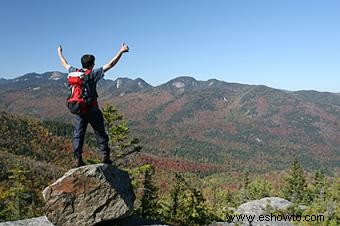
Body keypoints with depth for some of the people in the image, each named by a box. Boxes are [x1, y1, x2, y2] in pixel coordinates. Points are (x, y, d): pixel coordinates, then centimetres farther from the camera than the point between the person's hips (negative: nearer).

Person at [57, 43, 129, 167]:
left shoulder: (74, 72, 3)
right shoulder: (93, 73, -10)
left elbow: (65, 63, 21)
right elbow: (110, 64, -12)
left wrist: (59, 52, 39)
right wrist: (121, 51, -10)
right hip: (92, 110, -4)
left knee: (78, 134, 9)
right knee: (100, 133, 7)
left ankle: (78, 159, 9)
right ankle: (105, 156, 9)